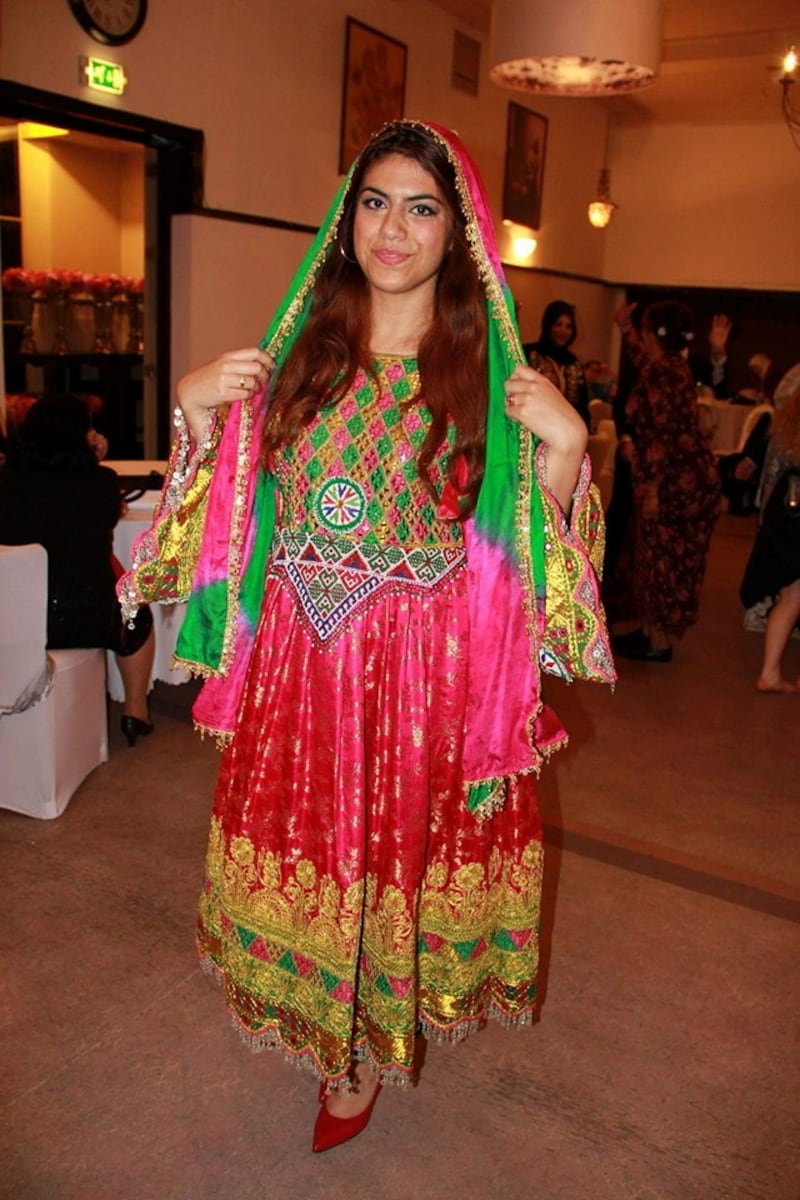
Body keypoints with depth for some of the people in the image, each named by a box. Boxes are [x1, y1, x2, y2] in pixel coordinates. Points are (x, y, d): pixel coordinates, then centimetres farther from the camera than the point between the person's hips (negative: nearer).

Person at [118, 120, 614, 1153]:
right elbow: (224, 516, 9)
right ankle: (337, 1034, 45)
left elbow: (531, 547, -3)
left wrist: (565, 442, -17)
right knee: (307, 848, 14)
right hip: (300, 662, 3)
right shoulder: (295, 351, 6)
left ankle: (362, 1055, 39)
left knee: (402, 853, 9)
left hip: (435, 670, -2)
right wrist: (195, 409, -5)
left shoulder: (489, 370, -2)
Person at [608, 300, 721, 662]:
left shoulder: (662, 373, -17)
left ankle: (658, 644, 9)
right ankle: (652, 630, 27)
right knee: (661, 557, 16)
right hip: (685, 478, 10)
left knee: (662, 559, -1)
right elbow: (644, 361, 39)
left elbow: (662, 435, -23)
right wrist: (625, 329, 40)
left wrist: (652, 488, -23)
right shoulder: (670, 365, 13)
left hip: (674, 481, -10)